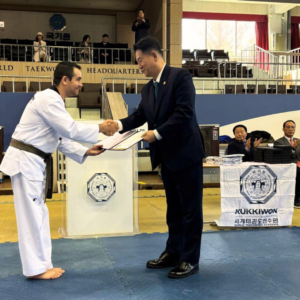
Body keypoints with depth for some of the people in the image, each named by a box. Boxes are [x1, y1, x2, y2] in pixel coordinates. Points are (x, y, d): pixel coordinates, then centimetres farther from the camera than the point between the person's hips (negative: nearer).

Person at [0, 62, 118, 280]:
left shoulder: (54, 101, 15)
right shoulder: (48, 99, -18)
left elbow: (62, 139, 15)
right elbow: (71, 130, -24)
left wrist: (85, 152, 5)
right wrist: (99, 129, -12)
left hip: (34, 161, 11)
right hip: (25, 161, -11)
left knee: (38, 213, 14)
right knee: (32, 215, -3)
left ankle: (41, 264, 24)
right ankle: (35, 268, 8)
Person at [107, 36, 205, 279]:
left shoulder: (180, 76, -12)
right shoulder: (148, 88, 12)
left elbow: (184, 112, -21)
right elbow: (140, 115, 8)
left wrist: (157, 133, -20)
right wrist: (120, 124, -10)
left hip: (186, 152, -8)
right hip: (167, 155, 8)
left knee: (190, 207, 2)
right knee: (173, 207, 17)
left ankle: (191, 259, 13)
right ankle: (173, 252, 29)